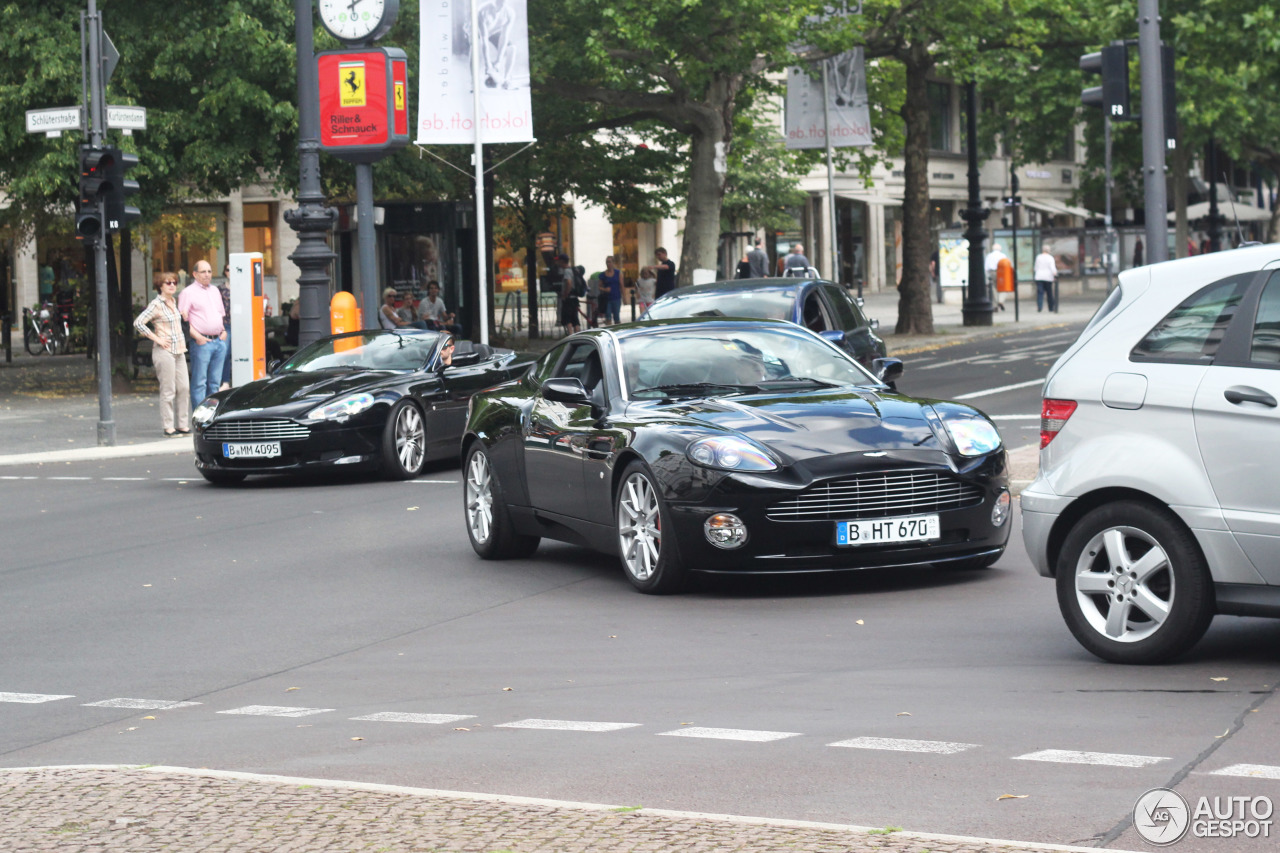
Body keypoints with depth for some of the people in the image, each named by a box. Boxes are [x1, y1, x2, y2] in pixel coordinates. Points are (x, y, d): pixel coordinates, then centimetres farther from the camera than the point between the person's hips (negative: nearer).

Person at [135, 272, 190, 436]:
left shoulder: (174, 302, 15)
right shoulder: (156, 304, -9)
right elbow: (138, 323, -17)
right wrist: (157, 339, -15)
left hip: (179, 350, 8)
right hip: (164, 351, -8)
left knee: (184, 388, 5)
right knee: (168, 390, -5)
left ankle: (183, 424, 12)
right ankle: (168, 427, 0)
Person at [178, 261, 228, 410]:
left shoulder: (215, 291, 18)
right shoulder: (188, 292, -4)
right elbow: (183, 319, -9)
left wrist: (223, 331, 11)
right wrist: (196, 336, -15)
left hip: (219, 341, 7)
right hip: (201, 342, -7)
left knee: (215, 382, 9)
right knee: (199, 382, -6)